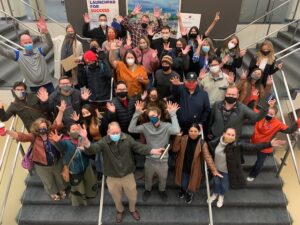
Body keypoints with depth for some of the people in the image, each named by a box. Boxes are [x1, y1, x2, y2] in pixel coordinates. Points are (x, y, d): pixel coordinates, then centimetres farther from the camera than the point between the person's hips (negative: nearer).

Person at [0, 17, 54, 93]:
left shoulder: (39, 51, 0)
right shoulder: (18, 54, 3)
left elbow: (49, 45, -15)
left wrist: (45, 32, -33)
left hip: (47, 84, 0)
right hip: (33, 87, 1)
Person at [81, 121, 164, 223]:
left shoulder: (127, 138, -15)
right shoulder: (104, 142, -19)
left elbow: (139, 147, -14)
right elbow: (91, 149, -32)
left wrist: (153, 151, -28)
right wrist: (85, 139, -52)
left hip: (128, 175, 1)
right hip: (112, 178, 0)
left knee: (132, 196, 21)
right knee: (116, 198, 25)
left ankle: (132, 209, 55)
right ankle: (120, 211, 59)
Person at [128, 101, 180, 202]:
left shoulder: (166, 126, -17)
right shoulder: (146, 126, -11)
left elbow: (176, 131, -38)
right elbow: (131, 129, -21)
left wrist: (173, 114, -35)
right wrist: (137, 113, -27)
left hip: (162, 161, -1)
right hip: (149, 160, 1)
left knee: (163, 179, 25)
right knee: (148, 178, 27)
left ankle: (162, 191, 57)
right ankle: (147, 190, 58)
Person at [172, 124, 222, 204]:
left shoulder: (202, 143, -18)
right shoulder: (183, 139, -11)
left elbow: (207, 157, -19)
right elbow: (175, 149, -12)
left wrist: (214, 170, -26)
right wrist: (178, 137, -23)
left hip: (194, 169, -1)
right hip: (183, 167, 2)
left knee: (191, 185, 13)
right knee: (183, 185, 16)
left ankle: (189, 194, 53)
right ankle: (183, 190, 57)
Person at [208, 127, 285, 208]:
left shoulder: (236, 146, -29)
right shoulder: (215, 142, -23)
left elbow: (253, 147, -33)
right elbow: (208, 146, -3)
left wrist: (269, 144, -41)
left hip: (226, 171, -1)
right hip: (216, 169, 1)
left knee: (224, 185, 26)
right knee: (216, 182, 28)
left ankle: (221, 196, 59)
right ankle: (215, 194, 59)